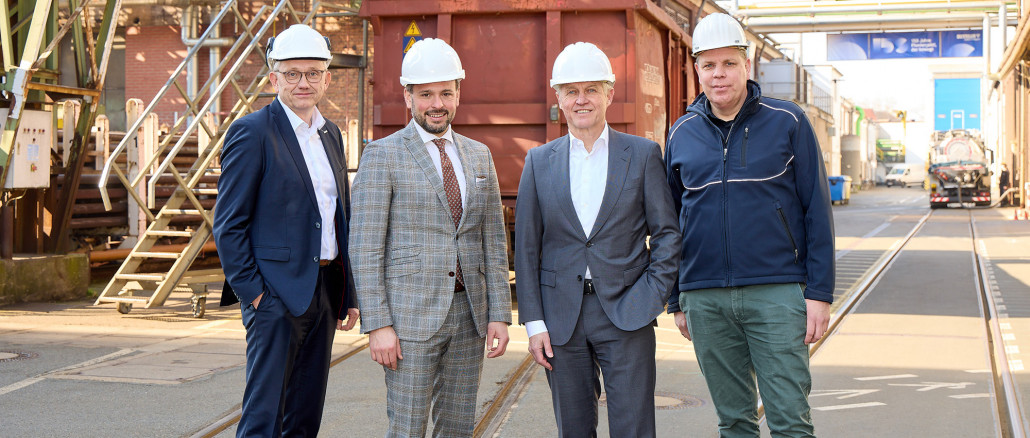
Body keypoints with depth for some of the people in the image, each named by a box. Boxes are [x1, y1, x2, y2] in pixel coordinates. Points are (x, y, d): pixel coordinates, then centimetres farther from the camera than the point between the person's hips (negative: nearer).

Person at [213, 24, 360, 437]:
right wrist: (252, 291, -15)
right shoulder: (251, 133, -9)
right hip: (277, 293, -7)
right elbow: (228, 225, -11)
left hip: (325, 290, 7)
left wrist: (348, 294, 15)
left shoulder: (331, 134, 14)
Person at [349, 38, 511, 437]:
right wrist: (377, 325, -15)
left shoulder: (478, 156, 11)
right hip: (410, 314, -5)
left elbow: (493, 241, 11)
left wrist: (499, 315, 3)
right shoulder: (383, 155, -5)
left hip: (468, 313, 5)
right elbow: (364, 247, -8)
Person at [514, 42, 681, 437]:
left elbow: (666, 232, 4)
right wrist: (534, 322, 0)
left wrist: (652, 297, -7)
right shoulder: (539, 161, 8)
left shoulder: (643, 154, 4)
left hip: (626, 314, -2)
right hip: (561, 315, 2)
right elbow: (526, 248, 7)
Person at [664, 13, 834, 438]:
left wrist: (820, 292, -7)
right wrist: (676, 300, 13)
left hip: (777, 291, -3)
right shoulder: (682, 133, 9)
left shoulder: (787, 122, 0)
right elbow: (671, 220, 16)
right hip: (705, 299, 3)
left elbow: (817, 209, -1)